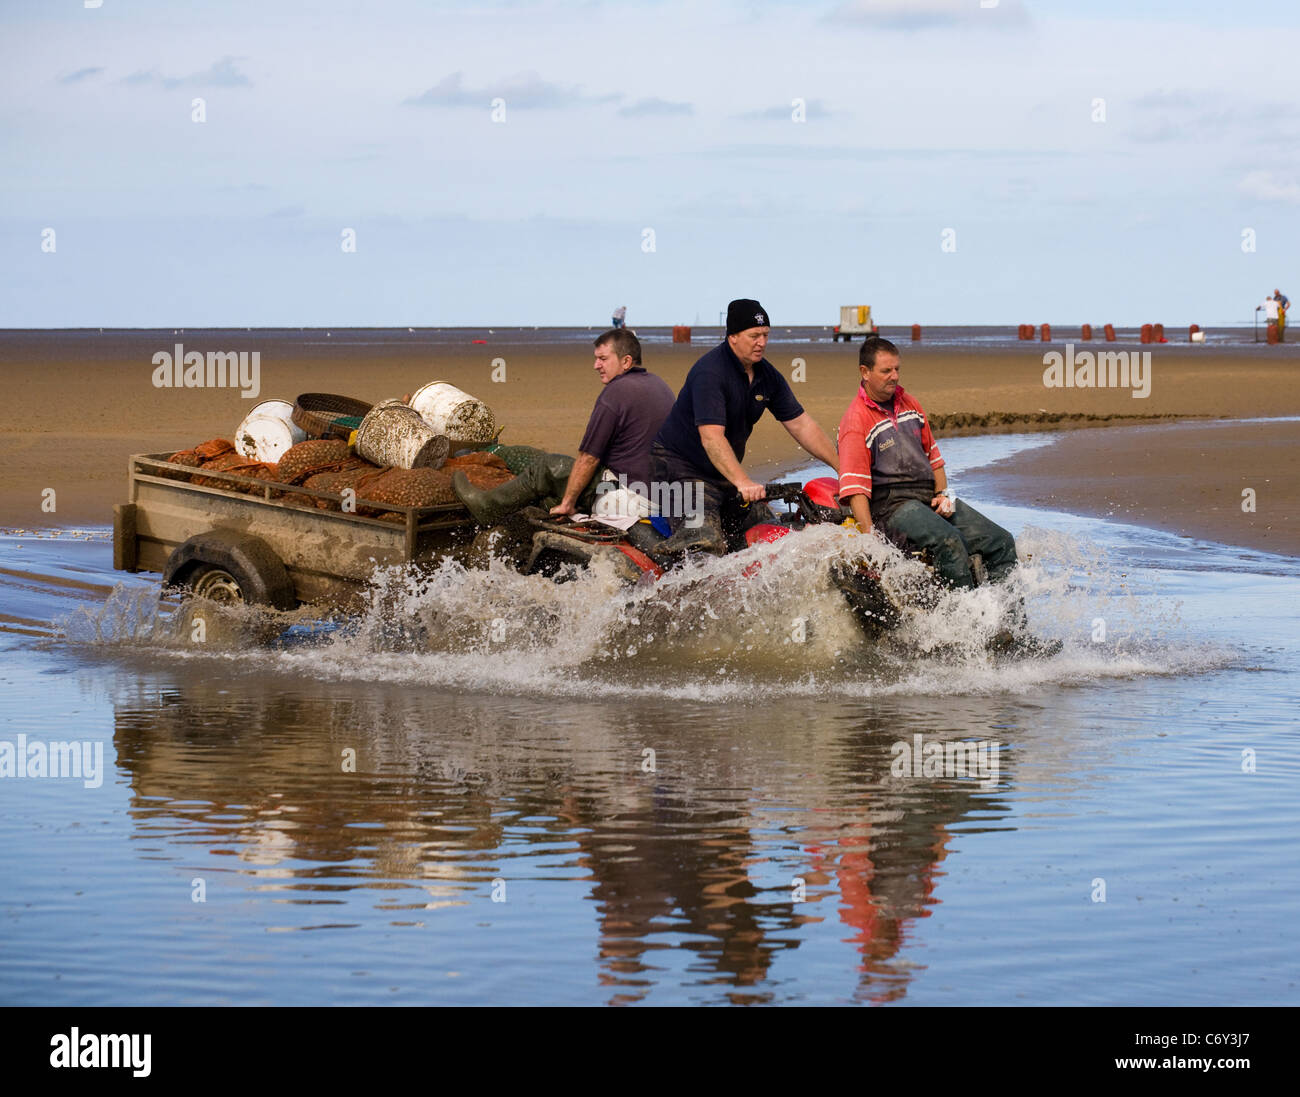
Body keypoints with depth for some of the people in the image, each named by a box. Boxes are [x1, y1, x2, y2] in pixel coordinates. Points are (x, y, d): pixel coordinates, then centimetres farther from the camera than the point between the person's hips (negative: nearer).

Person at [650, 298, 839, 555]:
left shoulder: (767, 375, 4)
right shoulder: (710, 372, -23)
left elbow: (800, 424, 7)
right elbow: (711, 437, -32)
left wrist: (842, 467, 0)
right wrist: (742, 482, -43)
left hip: (726, 473, 9)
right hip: (682, 466, -9)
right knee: (706, 542, -30)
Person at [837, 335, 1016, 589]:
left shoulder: (908, 404, 17)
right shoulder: (856, 421, -6)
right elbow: (854, 487, -13)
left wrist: (943, 494, 9)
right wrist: (870, 538, -22)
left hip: (930, 498, 8)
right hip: (890, 505, -8)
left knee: (1001, 543, -6)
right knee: (950, 541, -34)